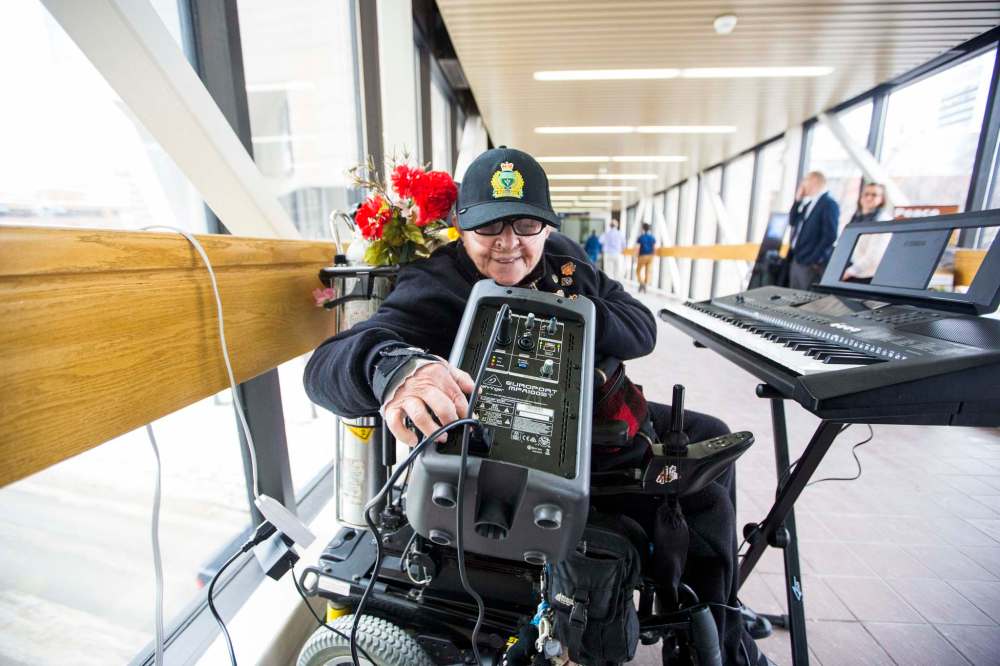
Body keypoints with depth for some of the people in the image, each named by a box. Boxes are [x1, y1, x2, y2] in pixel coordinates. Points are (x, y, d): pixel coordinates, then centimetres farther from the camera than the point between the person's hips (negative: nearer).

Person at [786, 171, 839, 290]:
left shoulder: (829, 204, -9)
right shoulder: (807, 203, 17)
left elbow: (830, 236, -16)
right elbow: (792, 222, 14)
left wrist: (814, 260, -18)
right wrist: (798, 200, 9)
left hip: (811, 265, -8)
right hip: (796, 260, 8)